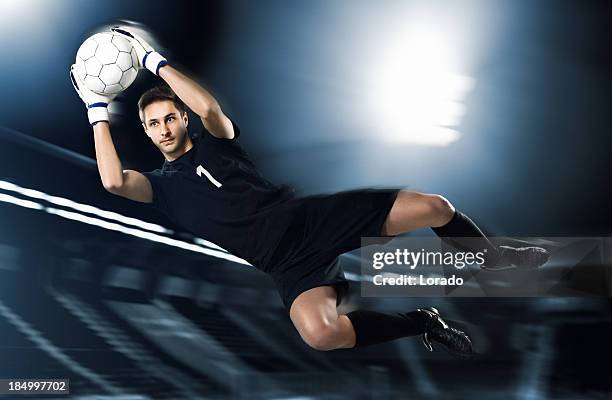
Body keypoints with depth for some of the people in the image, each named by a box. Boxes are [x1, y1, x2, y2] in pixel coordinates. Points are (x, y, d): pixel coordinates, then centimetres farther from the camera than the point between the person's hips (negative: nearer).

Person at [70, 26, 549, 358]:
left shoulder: (216, 141, 17)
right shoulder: (161, 185, 13)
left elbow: (209, 106, -7)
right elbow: (113, 180, -10)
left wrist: (156, 60, -2)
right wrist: (98, 111, -4)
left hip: (309, 214, 2)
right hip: (286, 261, -2)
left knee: (435, 207, -12)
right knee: (319, 333, -36)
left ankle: (494, 258, 22)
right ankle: (423, 323, -10)